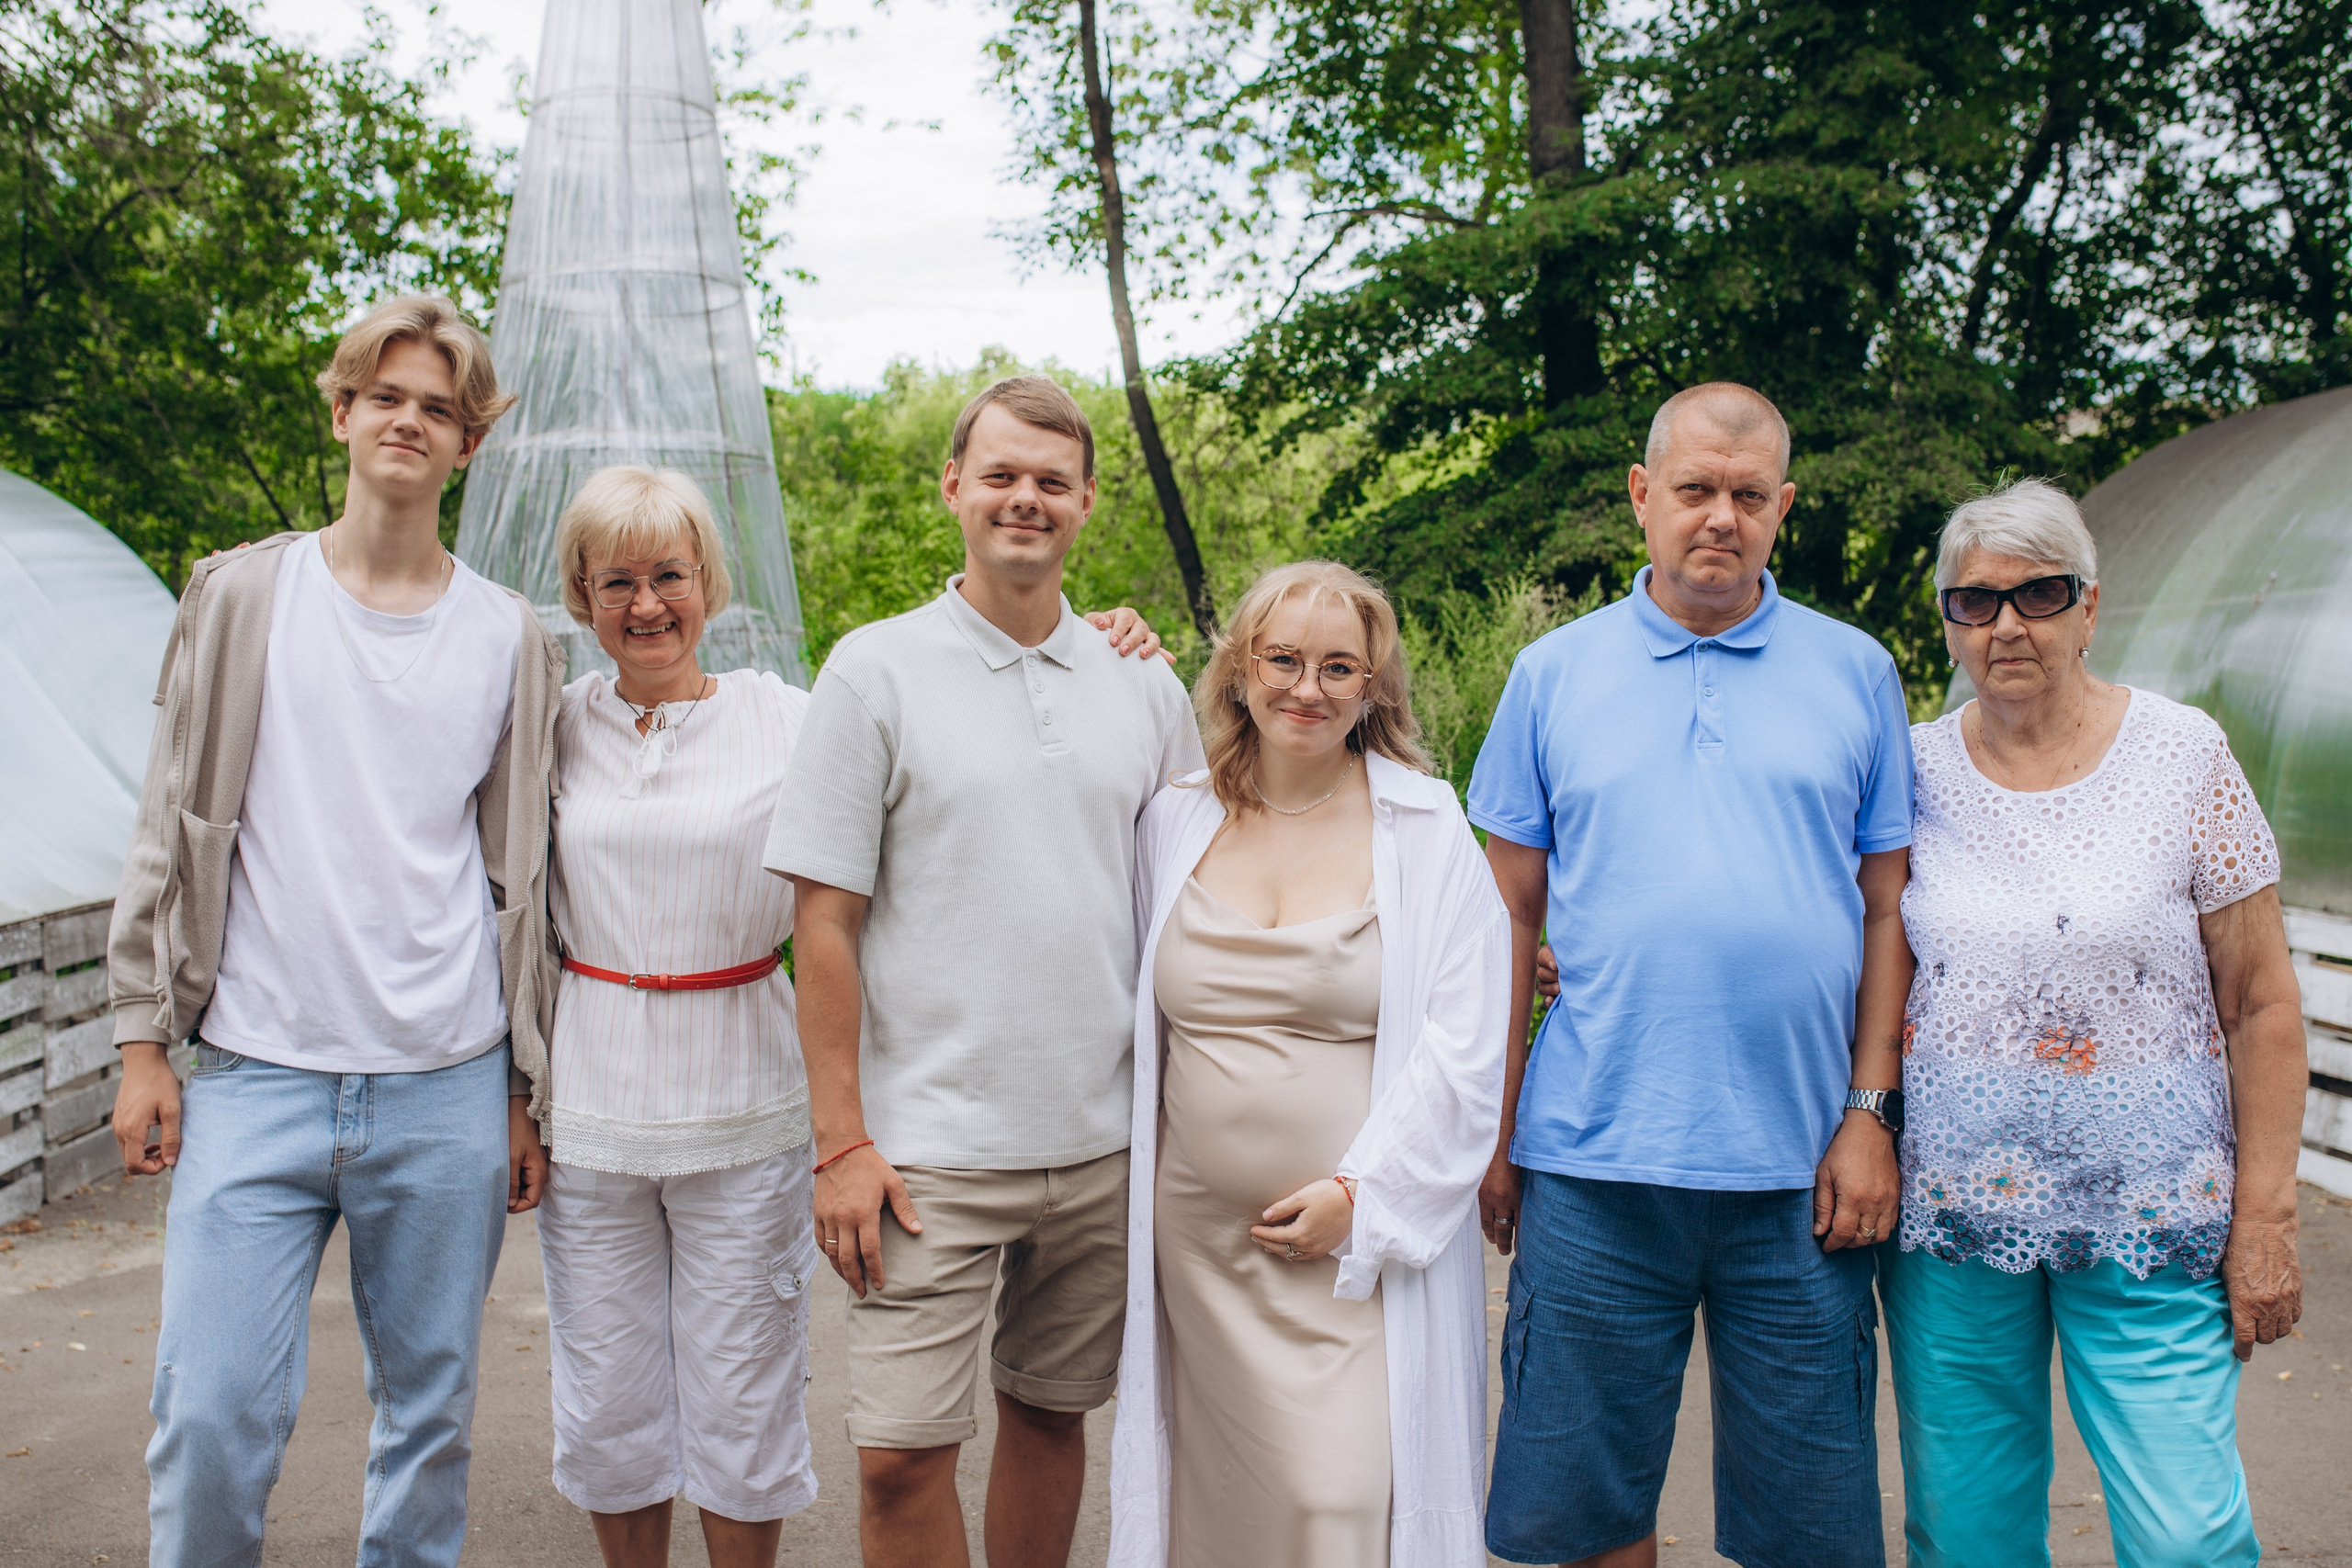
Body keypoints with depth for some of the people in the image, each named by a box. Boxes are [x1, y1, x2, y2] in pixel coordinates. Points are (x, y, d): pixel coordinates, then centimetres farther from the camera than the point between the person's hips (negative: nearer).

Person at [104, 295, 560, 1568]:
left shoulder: (509, 637, 7)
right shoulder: (241, 596, 6)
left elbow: (522, 870, 9)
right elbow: (173, 828, 7)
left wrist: (523, 1093, 7)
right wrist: (143, 1040, 1)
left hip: (448, 1091, 1)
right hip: (256, 1077, -1)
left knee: (430, 1413, 10)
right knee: (211, 1417, -3)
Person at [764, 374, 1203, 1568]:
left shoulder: (1143, 687, 7)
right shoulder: (876, 671, -3)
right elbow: (825, 921, -4)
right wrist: (841, 1140, -9)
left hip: (1107, 1143, 3)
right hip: (930, 1145, -3)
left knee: (1052, 1412, 15)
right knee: (900, 1453, -2)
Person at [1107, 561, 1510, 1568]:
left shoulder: (1427, 832, -2)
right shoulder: (1174, 824, 6)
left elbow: (1464, 1043, -6)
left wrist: (1361, 1194, -11)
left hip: (1369, 1236, -3)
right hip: (1199, 1237, 3)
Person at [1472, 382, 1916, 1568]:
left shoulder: (1856, 674, 6)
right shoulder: (1553, 674, 4)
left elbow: (1889, 912, 7)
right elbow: (1511, 917, 6)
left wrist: (1870, 1114, -2)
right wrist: (1491, 1135, 3)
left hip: (1800, 1168, 0)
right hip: (1591, 1162, 0)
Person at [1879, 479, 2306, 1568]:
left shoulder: (2182, 755, -2)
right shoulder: (1913, 769, 3)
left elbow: (2261, 1001, 0)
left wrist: (2265, 1216, -3)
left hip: (2149, 1220, -1)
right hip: (1950, 1214, 2)